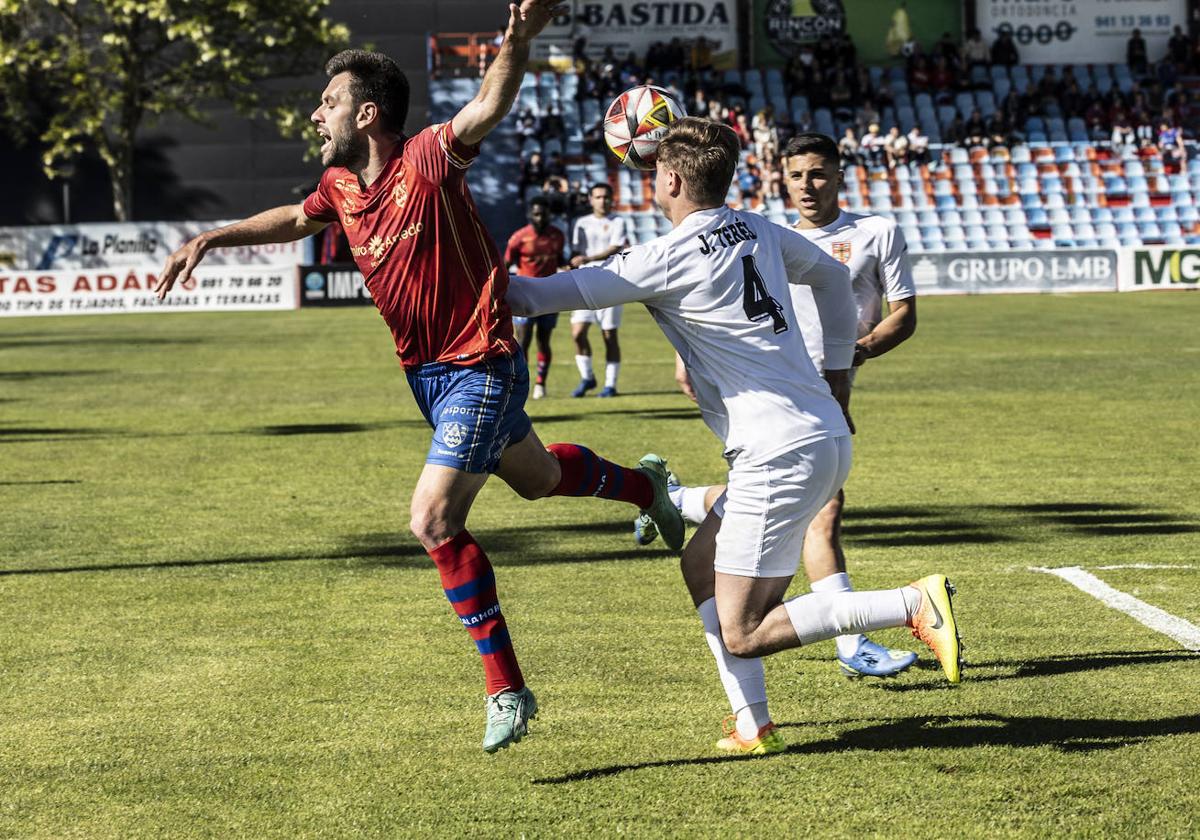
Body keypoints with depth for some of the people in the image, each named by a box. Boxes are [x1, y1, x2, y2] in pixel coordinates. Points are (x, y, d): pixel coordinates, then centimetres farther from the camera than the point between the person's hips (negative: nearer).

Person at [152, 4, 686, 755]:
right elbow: (296, 219, 23)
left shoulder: (429, 160, -23)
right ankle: (645, 485, 58)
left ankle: (507, 690, -7)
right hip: (428, 372, 9)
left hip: (481, 368, -9)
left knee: (434, 520, -18)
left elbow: (489, 108, -42)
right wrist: (212, 239, 20)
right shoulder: (341, 185, 0)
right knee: (537, 477, 28)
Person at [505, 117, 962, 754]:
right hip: (824, 434, 9)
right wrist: (837, 370, 33)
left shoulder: (671, 258, -11)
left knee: (742, 634, -5)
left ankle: (914, 604, -14)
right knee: (700, 564, 20)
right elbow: (831, 275, 30)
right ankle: (752, 726, 14)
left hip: (781, 456, -9)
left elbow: (548, 295, -8)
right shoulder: (757, 232, 11)